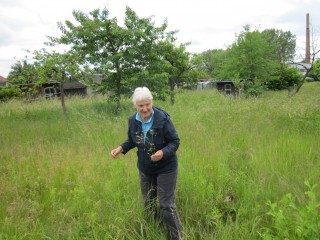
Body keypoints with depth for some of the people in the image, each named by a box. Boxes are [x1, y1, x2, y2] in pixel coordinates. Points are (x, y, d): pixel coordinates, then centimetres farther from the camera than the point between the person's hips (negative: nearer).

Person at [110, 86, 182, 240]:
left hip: (165, 168, -5)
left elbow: (175, 141, -18)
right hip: (145, 168, 6)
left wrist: (163, 152, -35)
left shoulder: (162, 119, -25)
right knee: (148, 203, 21)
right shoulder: (133, 120, -10)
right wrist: (121, 148, -11)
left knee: (166, 205, 0)